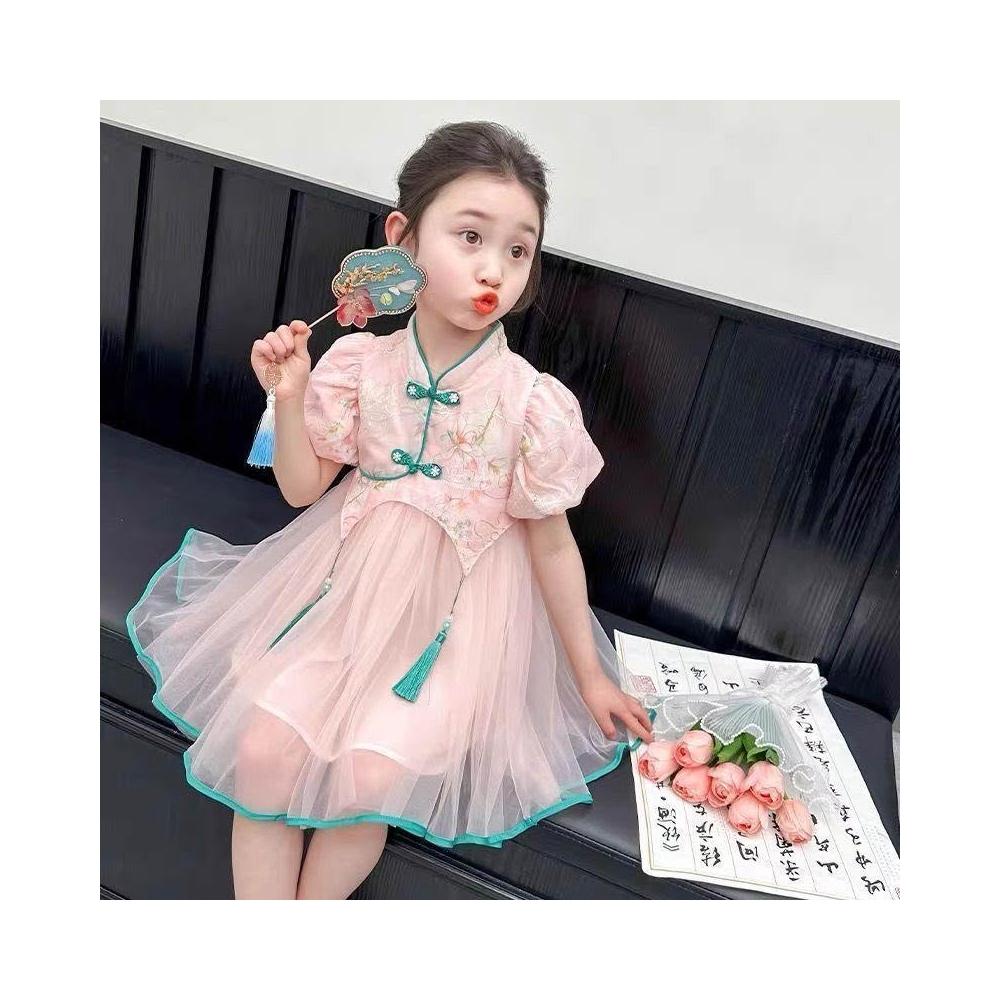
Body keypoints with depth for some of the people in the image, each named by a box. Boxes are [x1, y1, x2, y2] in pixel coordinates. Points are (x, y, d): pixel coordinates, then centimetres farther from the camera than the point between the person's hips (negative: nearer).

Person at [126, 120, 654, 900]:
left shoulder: (533, 403, -17)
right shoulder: (358, 362, -9)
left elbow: (552, 543, -6)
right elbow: (303, 487, 3)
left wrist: (589, 675, 1)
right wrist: (289, 396, -15)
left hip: (454, 609, -2)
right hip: (348, 581, 3)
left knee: (367, 778, -15)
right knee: (261, 748, -7)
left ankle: (315, 896, 16)